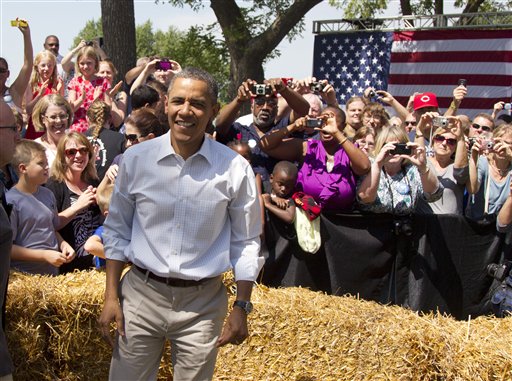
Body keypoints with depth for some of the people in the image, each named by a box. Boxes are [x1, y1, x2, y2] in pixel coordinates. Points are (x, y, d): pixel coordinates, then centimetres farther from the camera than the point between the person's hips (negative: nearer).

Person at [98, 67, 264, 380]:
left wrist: (242, 307, -1)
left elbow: (246, 242, 2)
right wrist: (111, 296, 3)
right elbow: (117, 230, 6)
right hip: (141, 293, 1)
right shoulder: (136, 158, -3)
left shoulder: (235, 168, -6)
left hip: (203, 302, -1)